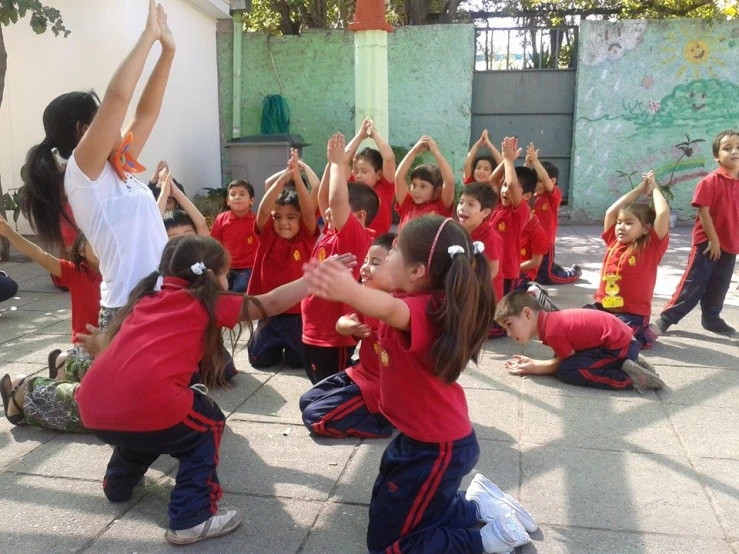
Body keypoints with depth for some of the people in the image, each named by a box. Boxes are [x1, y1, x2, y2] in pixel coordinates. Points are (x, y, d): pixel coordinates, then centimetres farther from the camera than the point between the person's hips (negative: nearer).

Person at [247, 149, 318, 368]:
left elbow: (309, 211, -22)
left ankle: (290, 346, 32)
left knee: (298, 360, -3)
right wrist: (283, 179, -31)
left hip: (298, 312, -2)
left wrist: (297, 177, -32)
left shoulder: (306, 237, -5)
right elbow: (263, 210, -19)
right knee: (259, 358, 1)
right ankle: (278, 346, 34)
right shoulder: (268, 235, -3)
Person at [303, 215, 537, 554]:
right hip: (424, 437, 10)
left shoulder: (422, 310, -31)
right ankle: (478, 503, 24)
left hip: (436, 448, -10)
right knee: (386, 508, 28)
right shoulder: (428, 301, -1)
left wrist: (351, 292, -75)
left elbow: (391, 309, -56)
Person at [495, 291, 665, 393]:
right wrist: (532, 363, 5)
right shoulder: (551, 320, 7)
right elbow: (564, 358, 10)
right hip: (623, 338, 10)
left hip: (620, 347, -10)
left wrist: (534, 368, -6)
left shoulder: (552, 332, -21)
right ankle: (626, 365, 15)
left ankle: (628, 378, -13)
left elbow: (566, 366, -12)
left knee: (567, 372, -17)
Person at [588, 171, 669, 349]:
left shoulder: (651, 248, -5)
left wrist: (654, 188, 2)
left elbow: (663, 213, -15)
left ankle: (642, 335, 3)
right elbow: (611, 212, 10)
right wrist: (639, 189, 16)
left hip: (631, 315, -6)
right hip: (601, 307, 6)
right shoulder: (613, 242, 8)